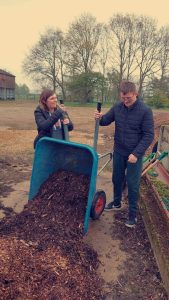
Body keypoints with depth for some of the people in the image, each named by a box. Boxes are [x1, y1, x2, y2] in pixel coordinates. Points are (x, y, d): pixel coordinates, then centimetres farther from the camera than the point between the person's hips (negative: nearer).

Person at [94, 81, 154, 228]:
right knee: (117, 179, 19)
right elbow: (107, 120, 7)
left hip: (135, 154, -4)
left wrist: (136, 153, -23)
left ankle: (133, 214, 23)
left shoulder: (145, 110, -17)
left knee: (133, 184, 5)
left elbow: (149, 135, -16)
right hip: (118, 151, 5)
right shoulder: (118, 107, -4)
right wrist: (100, 117, -17)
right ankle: (116, 203, 42)